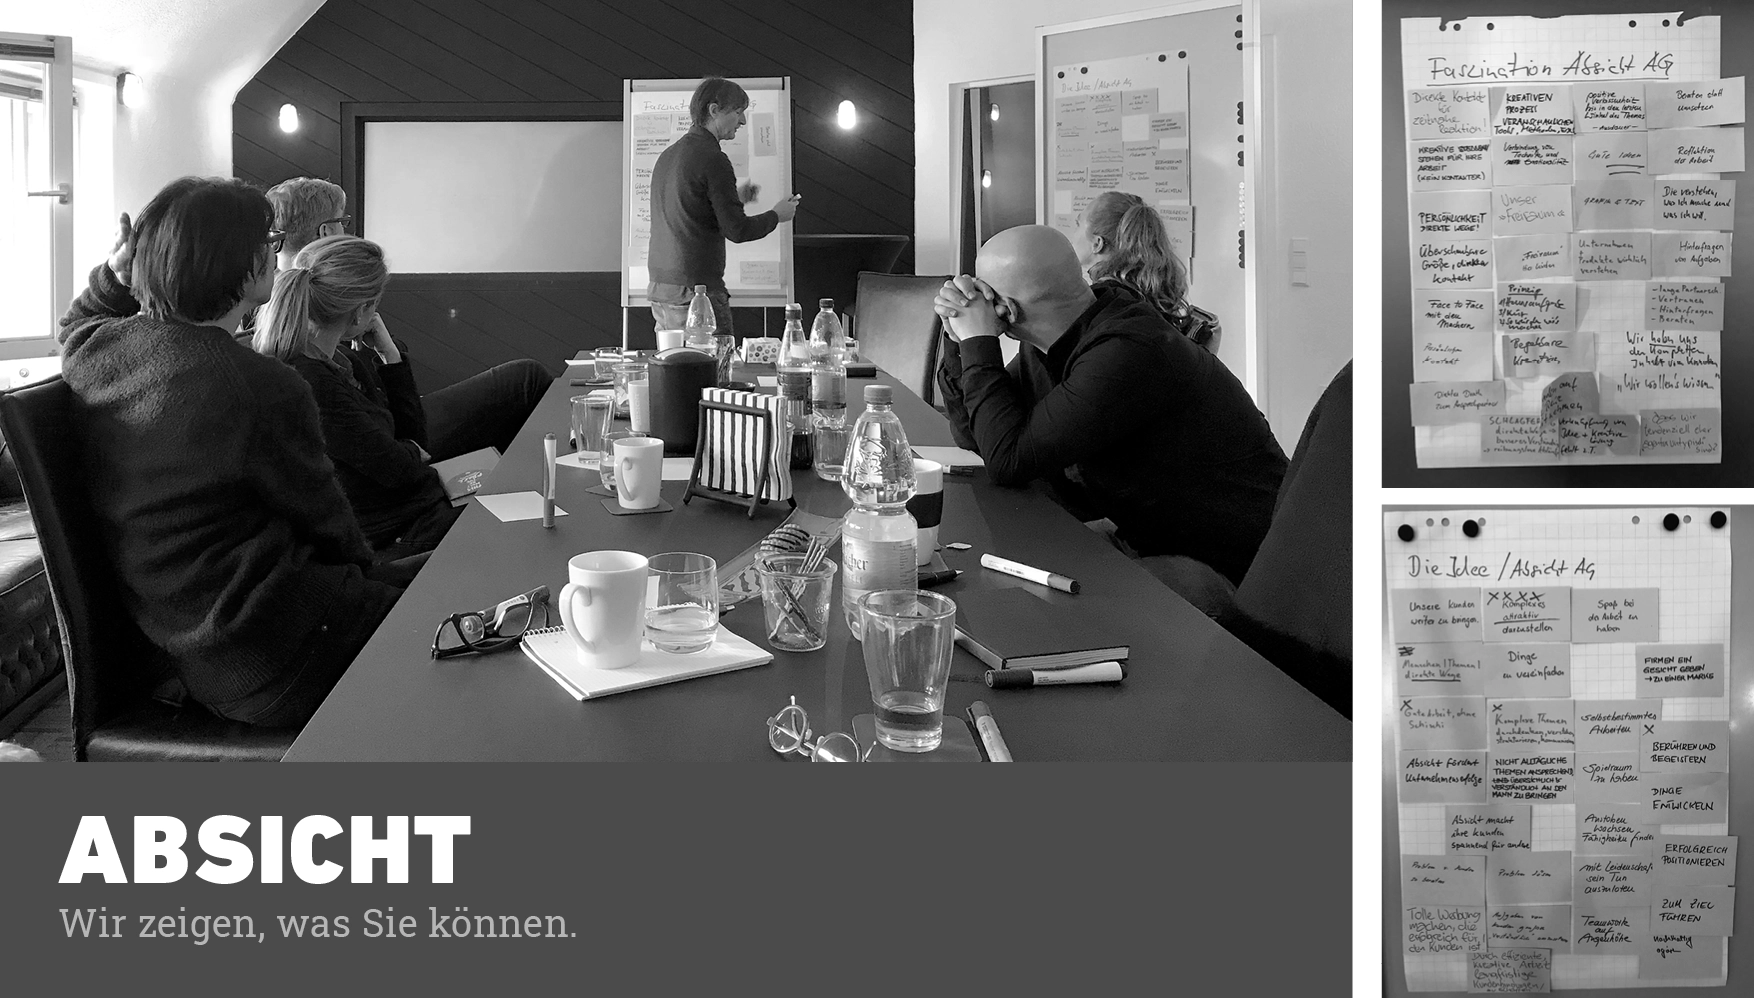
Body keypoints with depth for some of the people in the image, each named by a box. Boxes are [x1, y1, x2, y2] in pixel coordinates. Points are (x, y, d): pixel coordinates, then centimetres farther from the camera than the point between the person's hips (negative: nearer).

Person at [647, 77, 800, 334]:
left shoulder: (667, 155, 15)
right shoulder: (712, 159, -11)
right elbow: (737, 230, -13)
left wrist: (734, 199, 26)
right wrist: (777, 215, 4)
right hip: (697, 291, -9)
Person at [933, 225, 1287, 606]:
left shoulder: (1127, 354, -28)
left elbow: (1009, 460, -24)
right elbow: (974, 436, 8)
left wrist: (979, 342, -17)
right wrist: (961, 339, -6)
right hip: (1147, 539, 9)